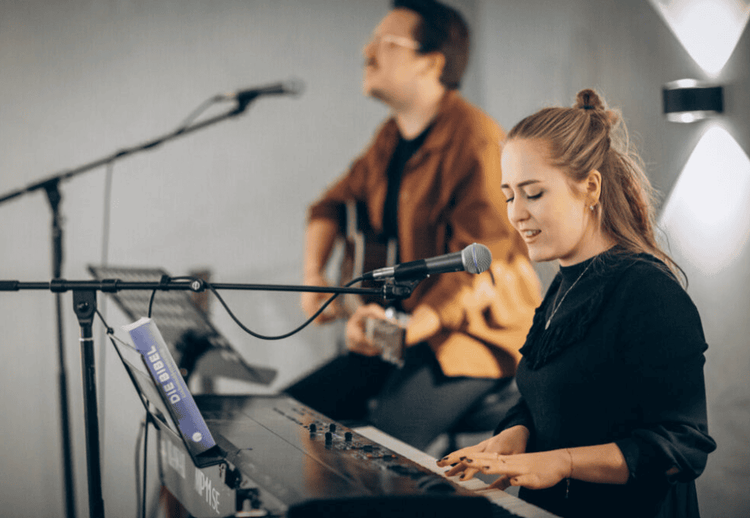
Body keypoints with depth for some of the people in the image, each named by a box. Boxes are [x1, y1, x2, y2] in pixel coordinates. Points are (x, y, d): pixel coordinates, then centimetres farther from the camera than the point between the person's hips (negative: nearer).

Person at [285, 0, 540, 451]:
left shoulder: (475, 139, -19)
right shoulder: (394, 136, 9)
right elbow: (335, 203, 23)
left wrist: (408, 329, -32)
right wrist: (314, 275, 6)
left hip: (479, 332, -8)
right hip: (402, 326, 9)